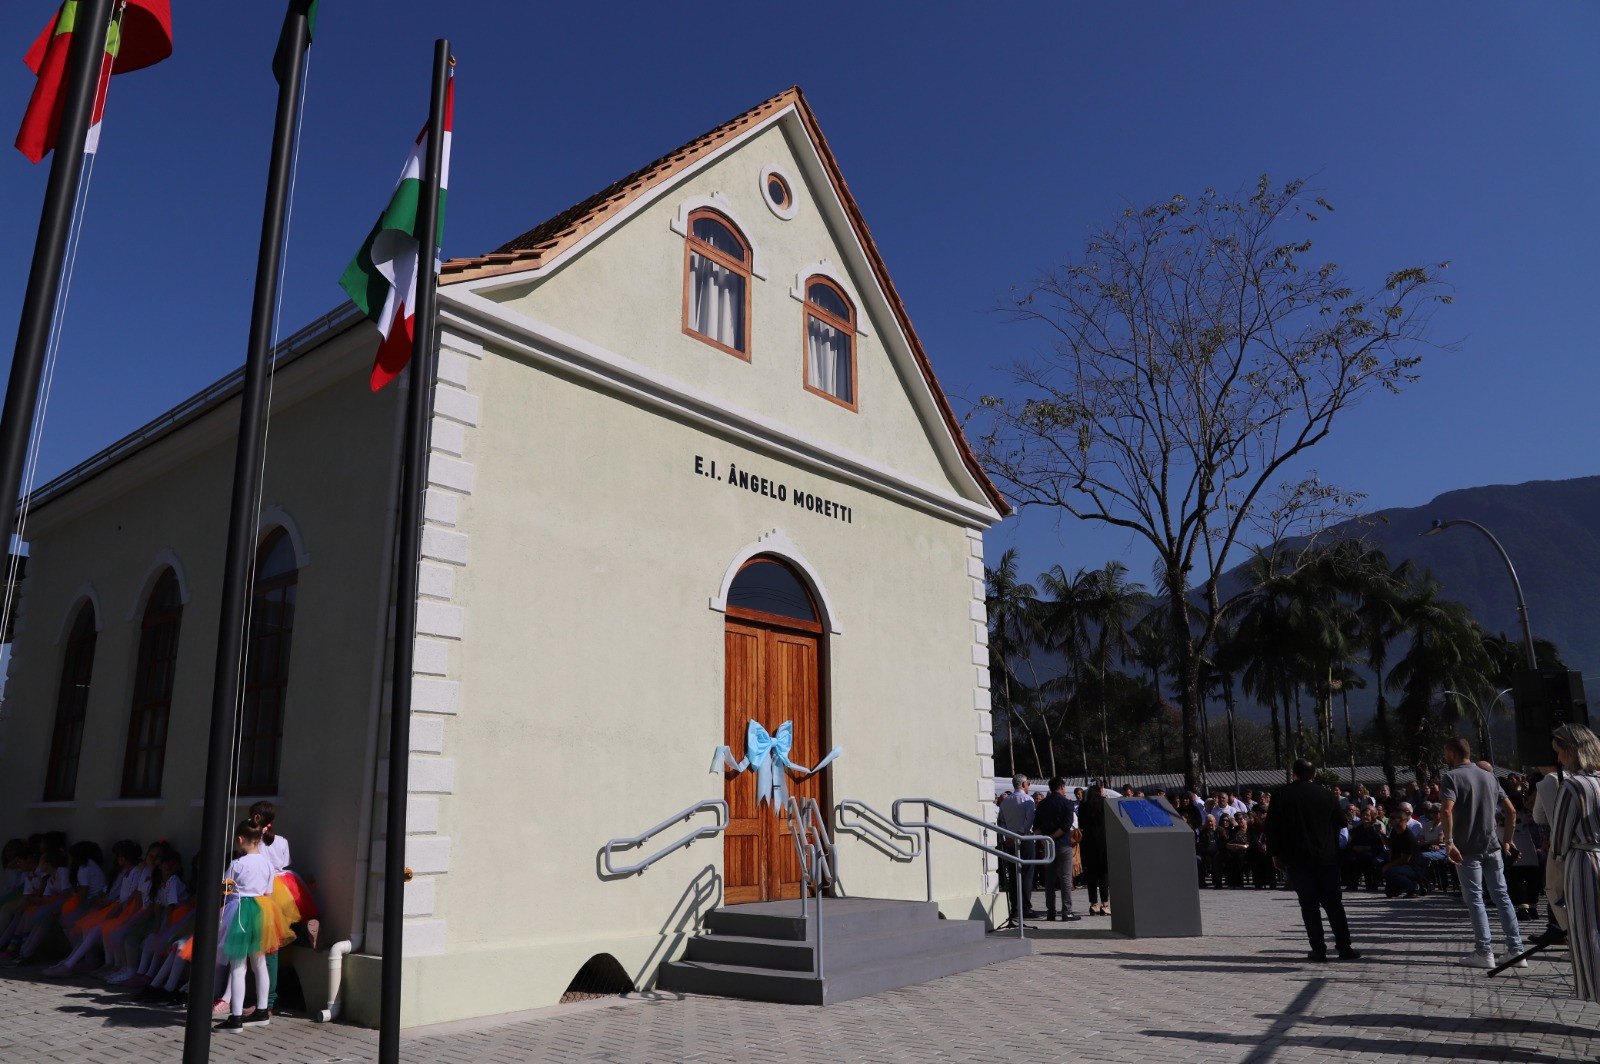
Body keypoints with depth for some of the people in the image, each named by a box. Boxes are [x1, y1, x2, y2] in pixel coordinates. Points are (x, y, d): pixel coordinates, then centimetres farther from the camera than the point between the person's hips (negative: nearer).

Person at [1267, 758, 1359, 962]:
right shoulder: (1326, 794, 0)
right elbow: (1339, 824, 8)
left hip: (1296, 859, -1)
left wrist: (1276, 853, 6)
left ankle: (1318, 950, 2)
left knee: (1309, 905, 3)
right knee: (1333, 903, 10)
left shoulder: (1280, 795, -3)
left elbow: (1272, 828, -2)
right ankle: (1344, 947, 9)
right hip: (1326, 857, 1)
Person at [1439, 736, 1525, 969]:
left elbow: (1446, 810, -24)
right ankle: (1517, 951, 12)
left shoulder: (1452, 776, -9)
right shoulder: (1488, 776, 12)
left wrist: (1449, 841, -21)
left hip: (1468, 848, -6)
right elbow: (1511, 811, 14)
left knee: (1475, 899, 1)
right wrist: (1507, 840, 19)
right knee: (1501, 896, 11)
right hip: (1492, 846, 6)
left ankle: (1484, 952, 3)